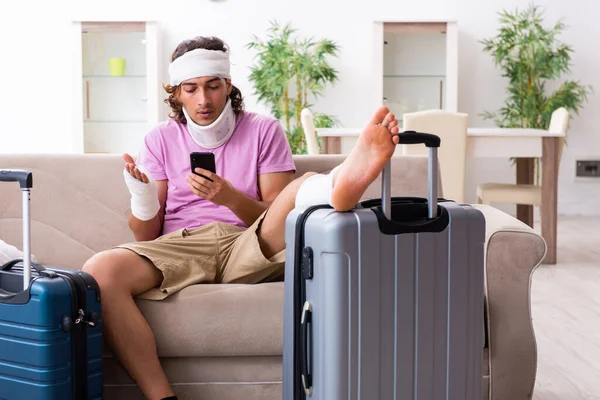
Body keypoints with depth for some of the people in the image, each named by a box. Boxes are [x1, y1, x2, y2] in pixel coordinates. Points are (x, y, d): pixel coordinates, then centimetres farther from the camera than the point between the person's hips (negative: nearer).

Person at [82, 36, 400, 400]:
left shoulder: (263, 131, 10)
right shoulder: (161, 140, 13)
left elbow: (276, 217, 4)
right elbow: (146, 237, 9)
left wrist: (230, 198, -15)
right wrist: (142, 197, -14)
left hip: (249, 248, -1)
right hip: (180, 247, 1)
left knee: (307, 188, -28)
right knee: (100, 271, -31)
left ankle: (343, 184, -66)